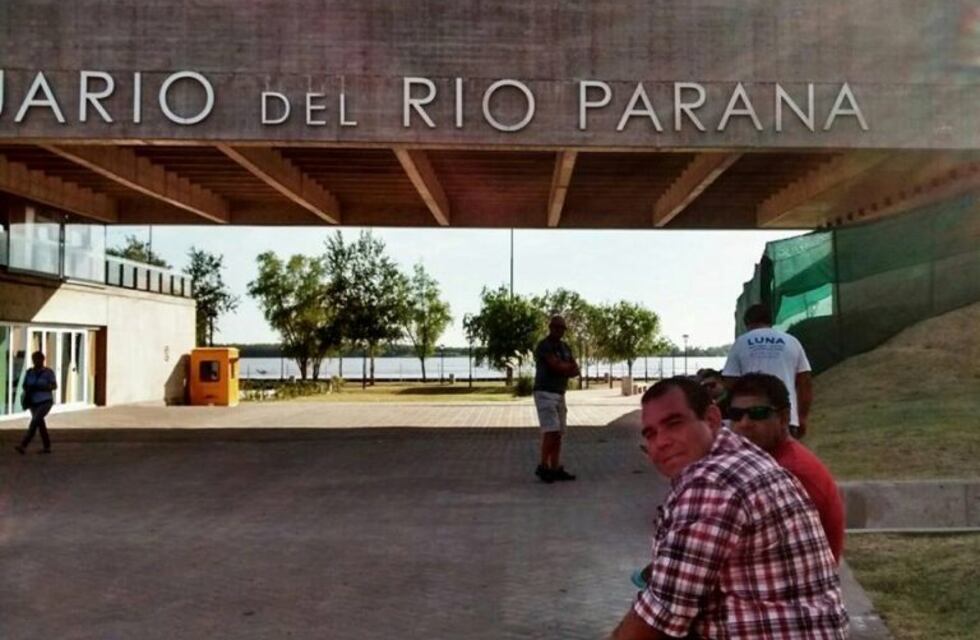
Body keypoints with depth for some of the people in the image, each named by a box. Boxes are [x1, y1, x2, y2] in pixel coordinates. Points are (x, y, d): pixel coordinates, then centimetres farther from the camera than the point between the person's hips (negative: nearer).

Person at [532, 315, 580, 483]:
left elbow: (575, 370, 10)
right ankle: (543, 467, -8)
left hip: (560, 393, 8)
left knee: (558, 433, 4)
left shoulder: (565, 347, 16)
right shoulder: (544, 346, -9)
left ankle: (555, 469, 7)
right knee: (551, 431, -15)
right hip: (545, 393, -8)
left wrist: (563, 368, -9)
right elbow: (556, 366, -20)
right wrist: (569, 366, 0)